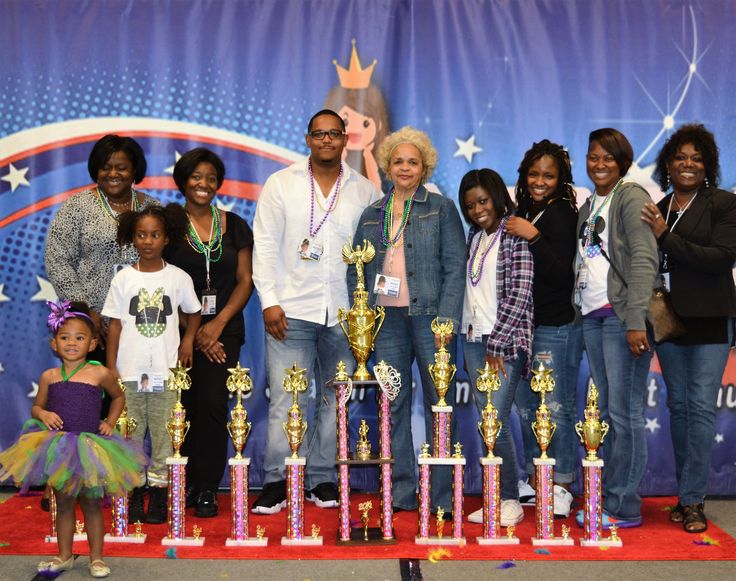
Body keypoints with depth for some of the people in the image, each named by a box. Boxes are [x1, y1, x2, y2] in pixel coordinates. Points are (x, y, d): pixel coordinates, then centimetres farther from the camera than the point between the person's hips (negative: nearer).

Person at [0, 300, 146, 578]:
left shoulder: (100, 373, -5)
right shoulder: (49, 376, 1)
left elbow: (118, 397, 13)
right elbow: (36, 406, 12)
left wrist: (110, 422, 2)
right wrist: (43, 415, -10)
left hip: (89, 448, -2)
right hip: (57, 448, 2)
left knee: (91, 503, 8)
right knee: (63, 504, 13)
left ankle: (96, 557, 20)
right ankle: (64, 556, 26)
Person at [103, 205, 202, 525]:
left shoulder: (178, 277, 2)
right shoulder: (123, 278, 3)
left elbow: (193, 312, 16)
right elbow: (115, 324, 4)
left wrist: (188, 339, -1)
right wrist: (111, 367, 1)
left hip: (166, 371, 0)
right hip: (130, 372, 1)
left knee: (165, 436, 1)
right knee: (130, 435, 5)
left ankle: (159, 496, 10)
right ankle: (134, 496, 15)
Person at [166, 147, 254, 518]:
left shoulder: (234, 226, 10)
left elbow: (245, 280, 7)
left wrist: (218, 324, -6)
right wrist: (191, 330, -7)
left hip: (223, 330, 1)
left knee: (213, 404, -8)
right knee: (183, 407, -3)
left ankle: (207, 488, 1)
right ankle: (184, 484, 10)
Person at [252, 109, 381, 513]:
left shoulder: (364, 191, 11)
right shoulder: (280, 184, 8)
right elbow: (265, 245, 3)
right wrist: (269, 301, -6)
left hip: (344, 313, 2)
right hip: (291, 310, -2)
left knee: (335, 400, 5)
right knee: (285, 399, -6)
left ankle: (321, 480, 16)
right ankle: (276, 482, 1)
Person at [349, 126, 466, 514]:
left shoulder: (441, 209, 5)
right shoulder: (371, 215, 15)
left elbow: (455, 267, -2)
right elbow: (355, 270, 15)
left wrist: (447, 318, -11)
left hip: (429, 318, -3)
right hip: (387, 320, 3)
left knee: (439, 405, -1)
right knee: (393, 408, 5)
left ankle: (442, 496, 7)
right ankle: (400, 494, 14)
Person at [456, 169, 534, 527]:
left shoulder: (515, 236, -7)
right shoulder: (475, 237, 15)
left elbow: (519, 295, -13)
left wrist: (496, 346, -13)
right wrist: (473, 338, 11)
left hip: (504, 340, -7)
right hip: (473, 337, 7)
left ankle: (511, 501, 3)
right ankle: (496, 498, 12)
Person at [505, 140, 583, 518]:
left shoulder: (561, 214, -8)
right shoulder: (525, 213, 13)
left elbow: (562, 274, -19)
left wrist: (533, 237, -25)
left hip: (556, 326, -8)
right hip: (524, 324, 8)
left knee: (557, 407, -3)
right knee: (525, 404, 12)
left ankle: (561, 486, 8)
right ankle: (535, 480, 24)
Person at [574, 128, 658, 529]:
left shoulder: (631, 197, -3)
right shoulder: (588, 206, 21)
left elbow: (644, 259, -14)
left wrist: (636, 319, -21)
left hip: (621, 315, -8)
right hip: (592, 315, 8)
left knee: (624, 411, -6)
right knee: (606, 411, 10)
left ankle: (625, 507, 2)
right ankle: (606, 500, 17)